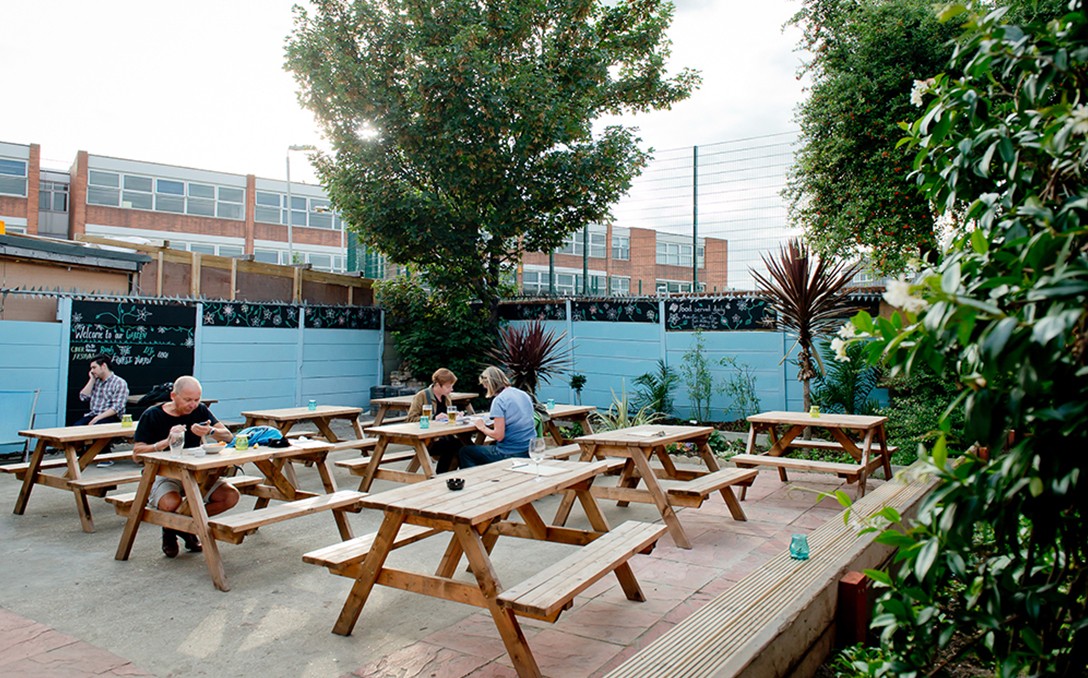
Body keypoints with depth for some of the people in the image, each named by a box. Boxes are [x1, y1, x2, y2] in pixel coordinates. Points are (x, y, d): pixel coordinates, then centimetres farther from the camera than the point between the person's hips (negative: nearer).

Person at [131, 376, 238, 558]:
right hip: (162, 475, -4)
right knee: (172, 503, -36)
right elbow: (136, 454, -13)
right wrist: (167, 441, -28)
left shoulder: (200, 410, 3)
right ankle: (169, 530, 3)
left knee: (231, 496, -18)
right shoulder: (152, 416, -7)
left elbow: (228, 436, -3)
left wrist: (210, 431, -25)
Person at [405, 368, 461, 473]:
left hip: (443, 437, 6)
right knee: (451, 446, -32)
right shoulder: (421, 396, -3)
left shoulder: (446, 398, 18)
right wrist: (434, 418, -18)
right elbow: (410, 419, -11)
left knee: (463, 444, -26)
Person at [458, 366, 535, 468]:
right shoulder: (524, 394, 8)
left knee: (464, 452, 8)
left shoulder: (499, 401, -15)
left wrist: (482, 427, -2)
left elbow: (499, 436, -18)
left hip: (511, 454, -8)